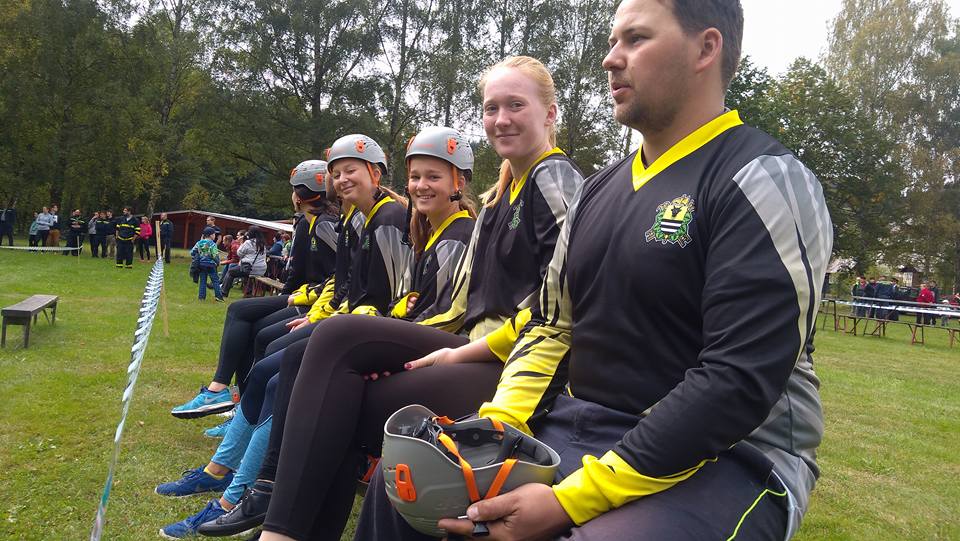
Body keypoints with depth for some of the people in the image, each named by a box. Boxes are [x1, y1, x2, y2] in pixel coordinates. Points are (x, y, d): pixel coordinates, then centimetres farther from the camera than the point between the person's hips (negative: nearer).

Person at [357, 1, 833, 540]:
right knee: (405, 480, -1)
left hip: (726, 458, -6)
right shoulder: (601, 188, 11)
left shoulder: (764, 182, -13)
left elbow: (740, 383, -21)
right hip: (575, 430, 7)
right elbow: (553, 324, 15)